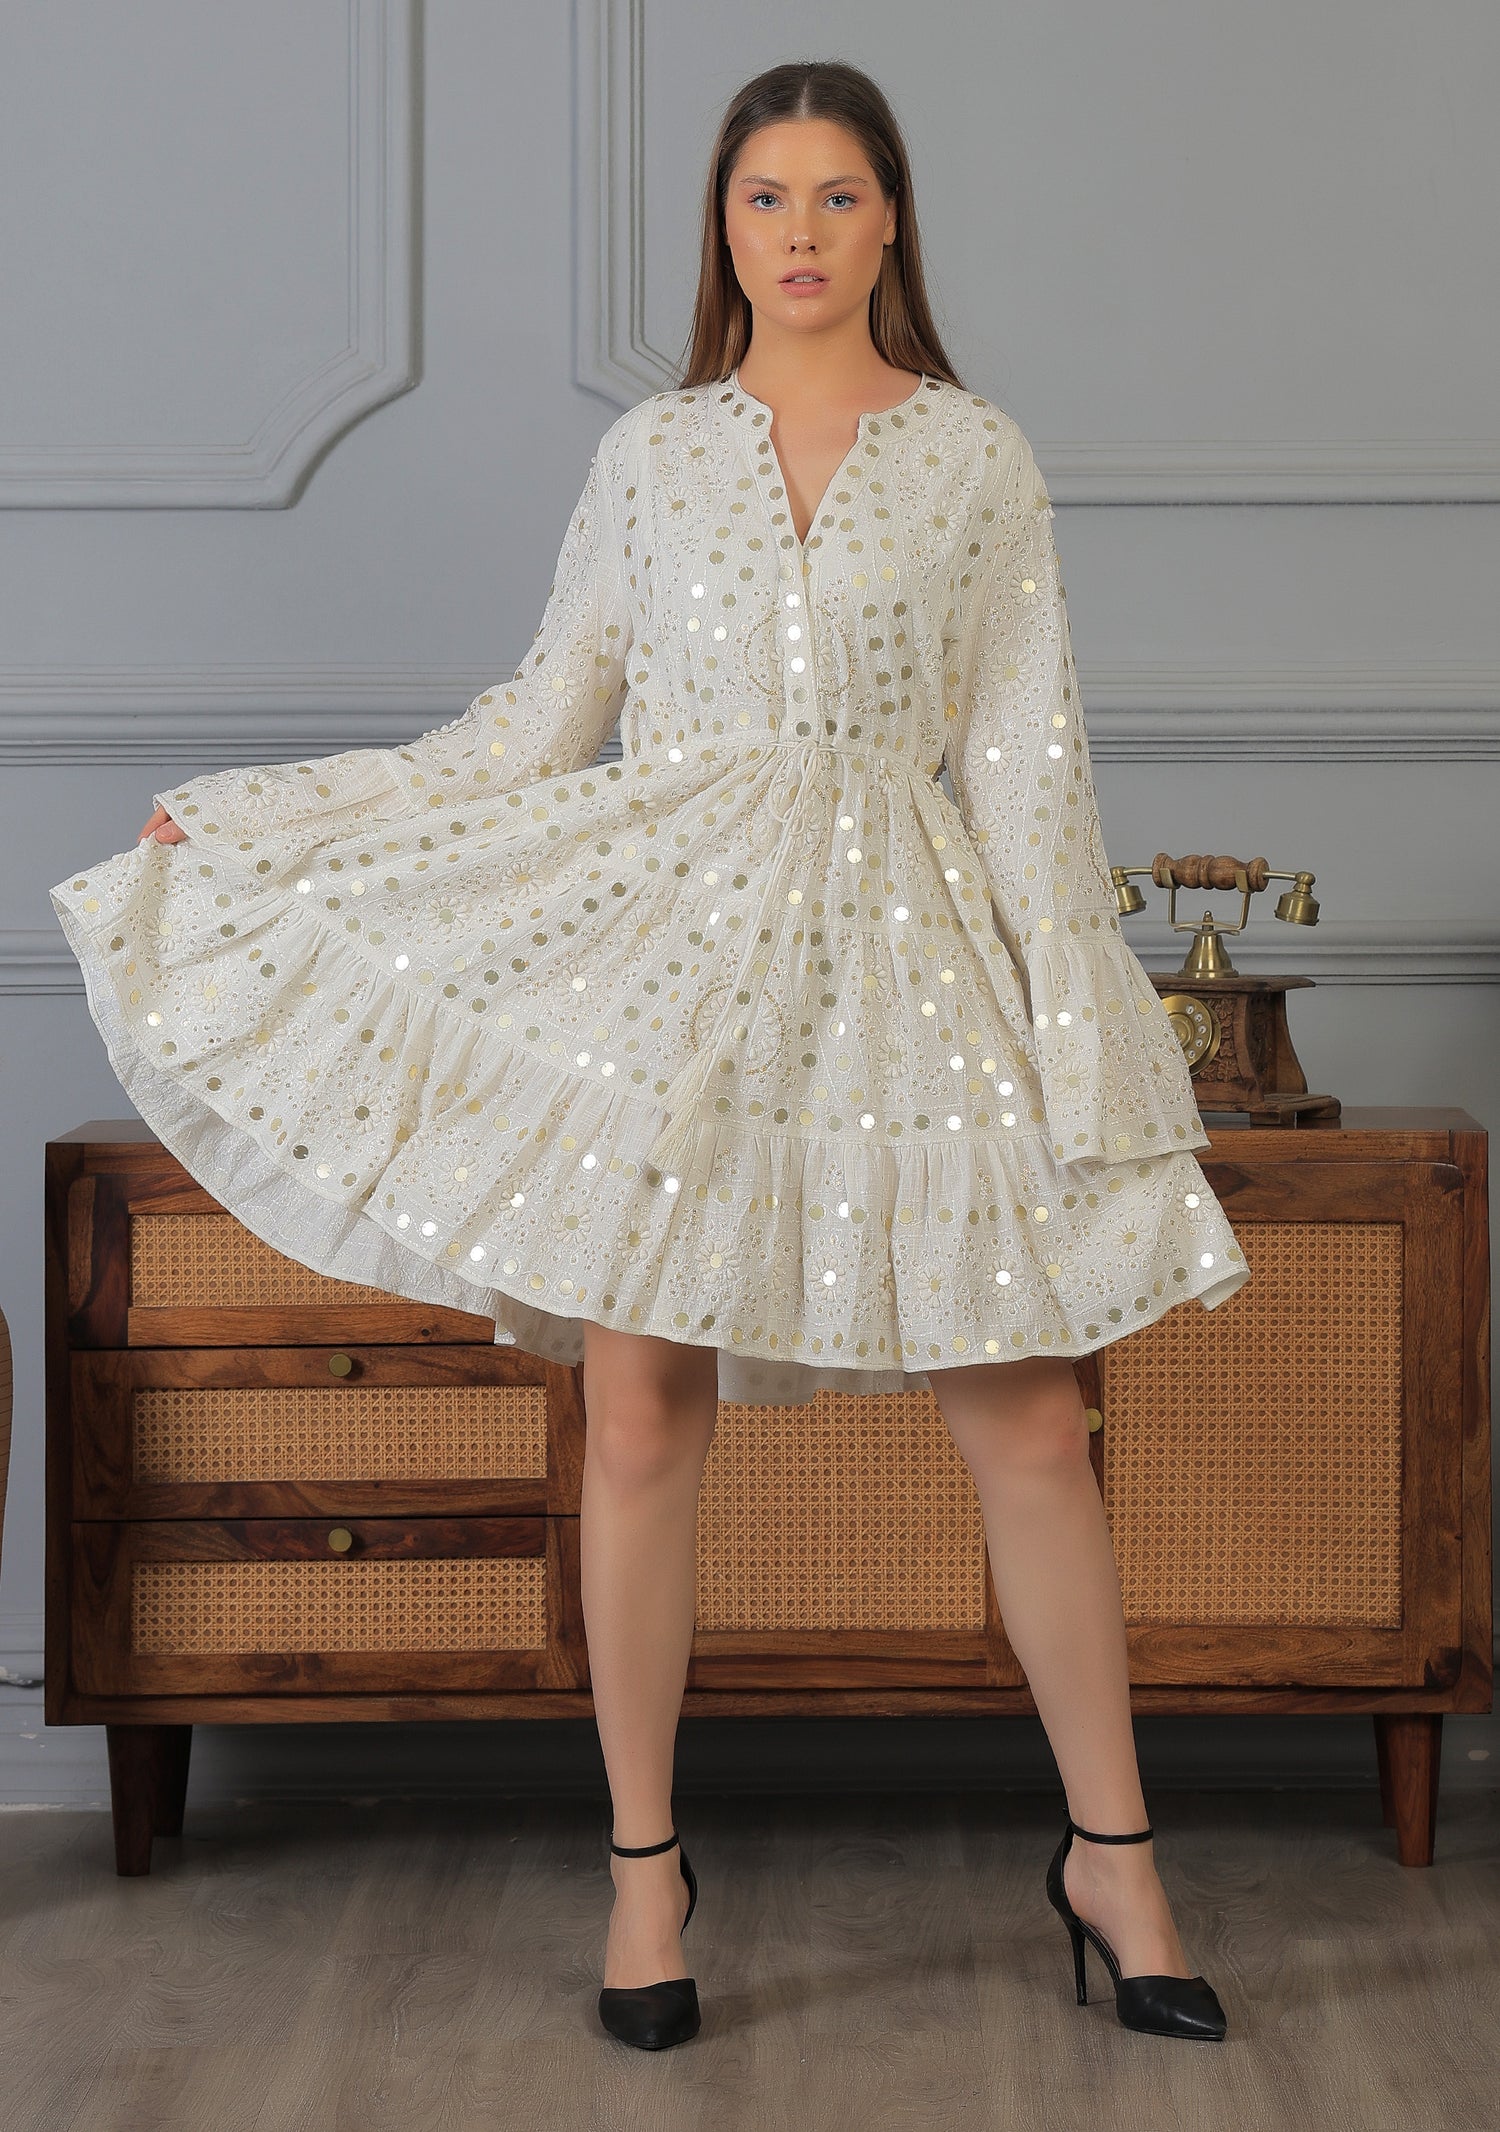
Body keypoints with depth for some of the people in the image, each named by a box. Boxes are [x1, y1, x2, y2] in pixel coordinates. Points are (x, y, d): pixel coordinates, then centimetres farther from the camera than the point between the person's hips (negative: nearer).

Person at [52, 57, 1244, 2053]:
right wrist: (244, 819, 13)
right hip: (667, 929, 1)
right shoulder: (652, 452, 10)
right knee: (641, 1415, -2)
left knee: (1032, 1425, -2)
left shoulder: (978, 458, 6)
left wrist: (1080, 1030, -1)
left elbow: (1027, 763, 5)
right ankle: (644, 1857, 16)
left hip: (899, 950, 0)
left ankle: (1110, 1853, 15)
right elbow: (538, 726, 13)